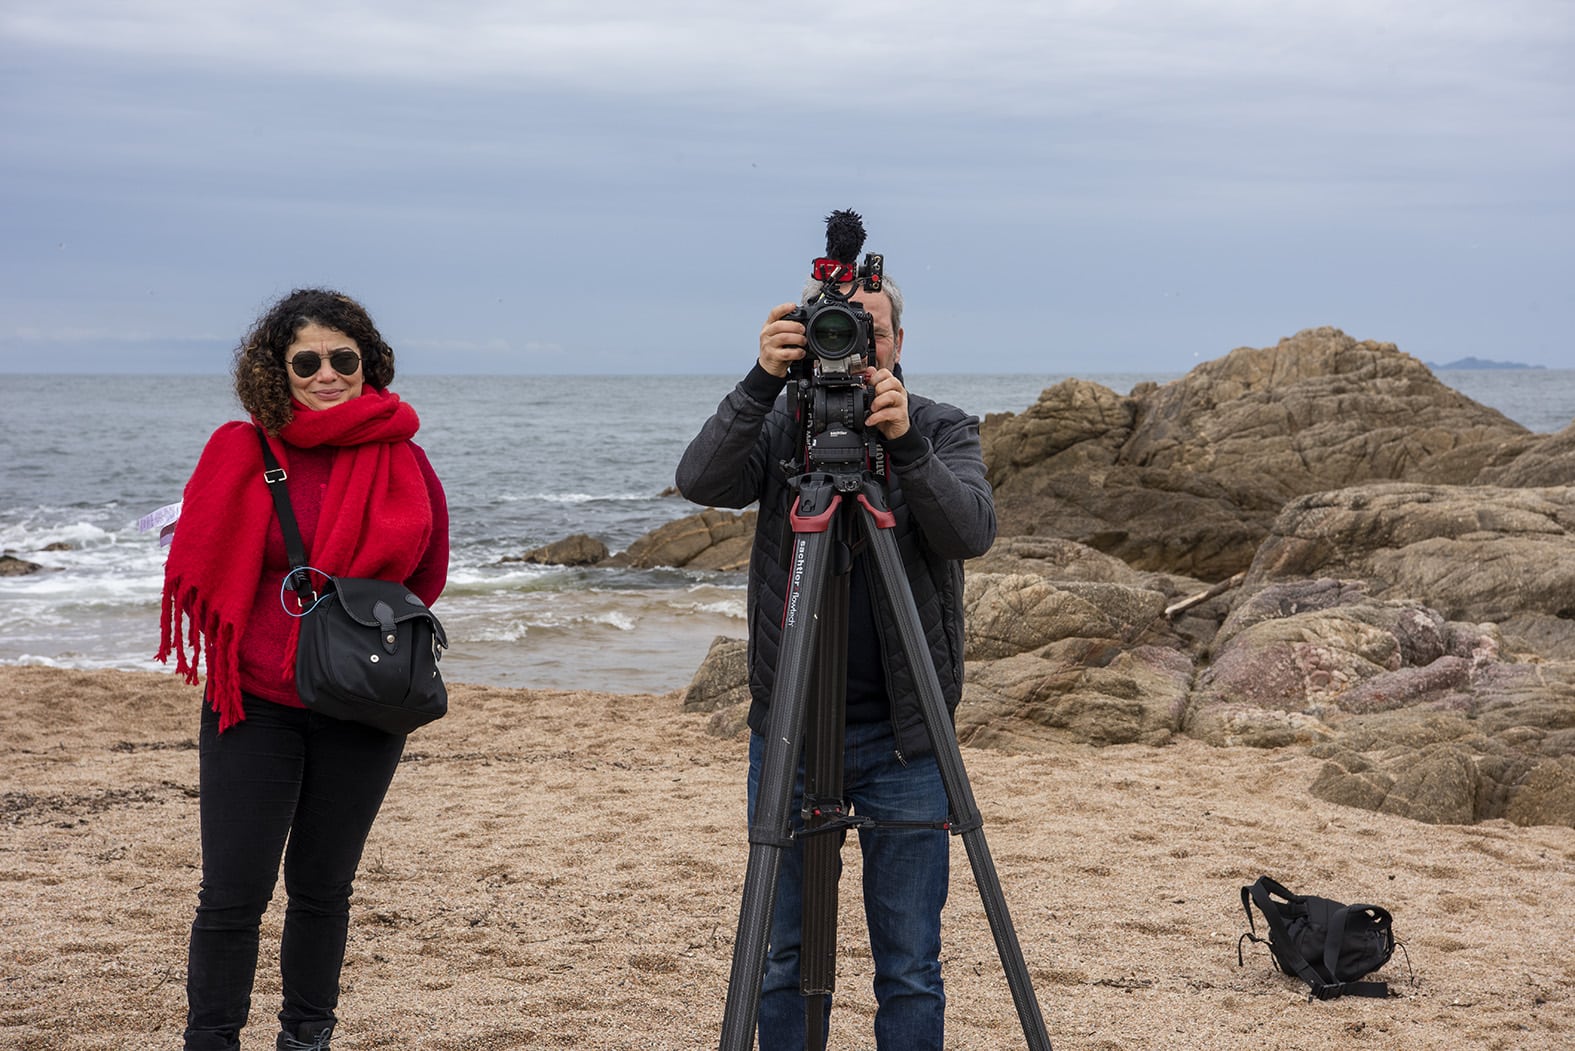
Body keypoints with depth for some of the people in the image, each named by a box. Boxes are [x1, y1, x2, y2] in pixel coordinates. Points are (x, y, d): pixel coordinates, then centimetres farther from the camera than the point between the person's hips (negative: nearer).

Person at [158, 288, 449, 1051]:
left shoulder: (400, 459, -1)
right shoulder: (242, 453, -3)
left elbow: (424, 576, 7)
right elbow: (197, 569, 3)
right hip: (257, 702, -1)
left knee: (322, 888, 12)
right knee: (233, 893, -3)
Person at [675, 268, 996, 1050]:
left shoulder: (945, 431, 0)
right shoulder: (778, 427, 2)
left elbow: (972, 531, -18)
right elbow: (700, 481, -18)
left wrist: (906, 445, -33)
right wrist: (763, 383, -31)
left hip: (904, 737, -1)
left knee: (910, 968, 4)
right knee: (787, 959, 9)